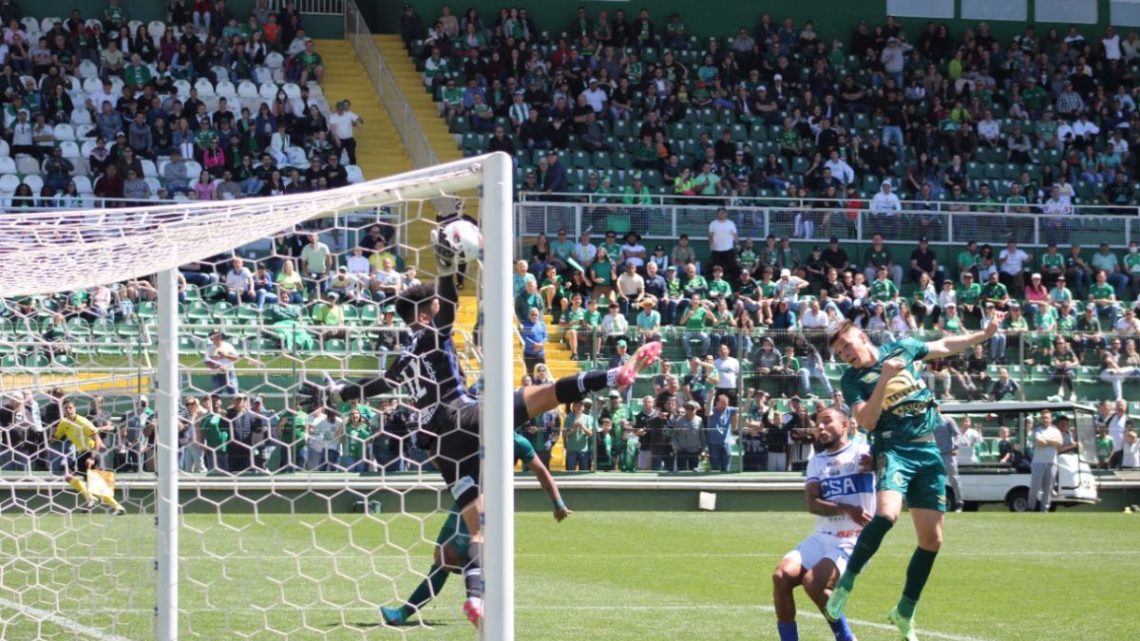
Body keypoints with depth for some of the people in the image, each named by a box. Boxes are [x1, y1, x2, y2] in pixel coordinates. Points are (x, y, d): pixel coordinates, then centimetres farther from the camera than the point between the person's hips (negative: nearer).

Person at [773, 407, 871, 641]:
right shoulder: (816, 462, 15)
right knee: (781, 576, -16)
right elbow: (812, 504, -2)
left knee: (813, 583, -26)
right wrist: (846, 509, -19)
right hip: (821, 538, 6)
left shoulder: (862, 454, -2)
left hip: (853, 542, -6)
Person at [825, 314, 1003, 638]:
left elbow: (945, 346, 25)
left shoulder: (902, 349, 8)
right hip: (893, 450, -4)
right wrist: (884, 379, -21)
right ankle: (846, 582, -18)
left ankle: (904, 613, 16)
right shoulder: (852, 379, -2)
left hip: (929, 452, 4)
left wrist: (984, 334, 23)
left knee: (932, 540, 3)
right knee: (887, 513, -33)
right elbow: (866, 421, -16)